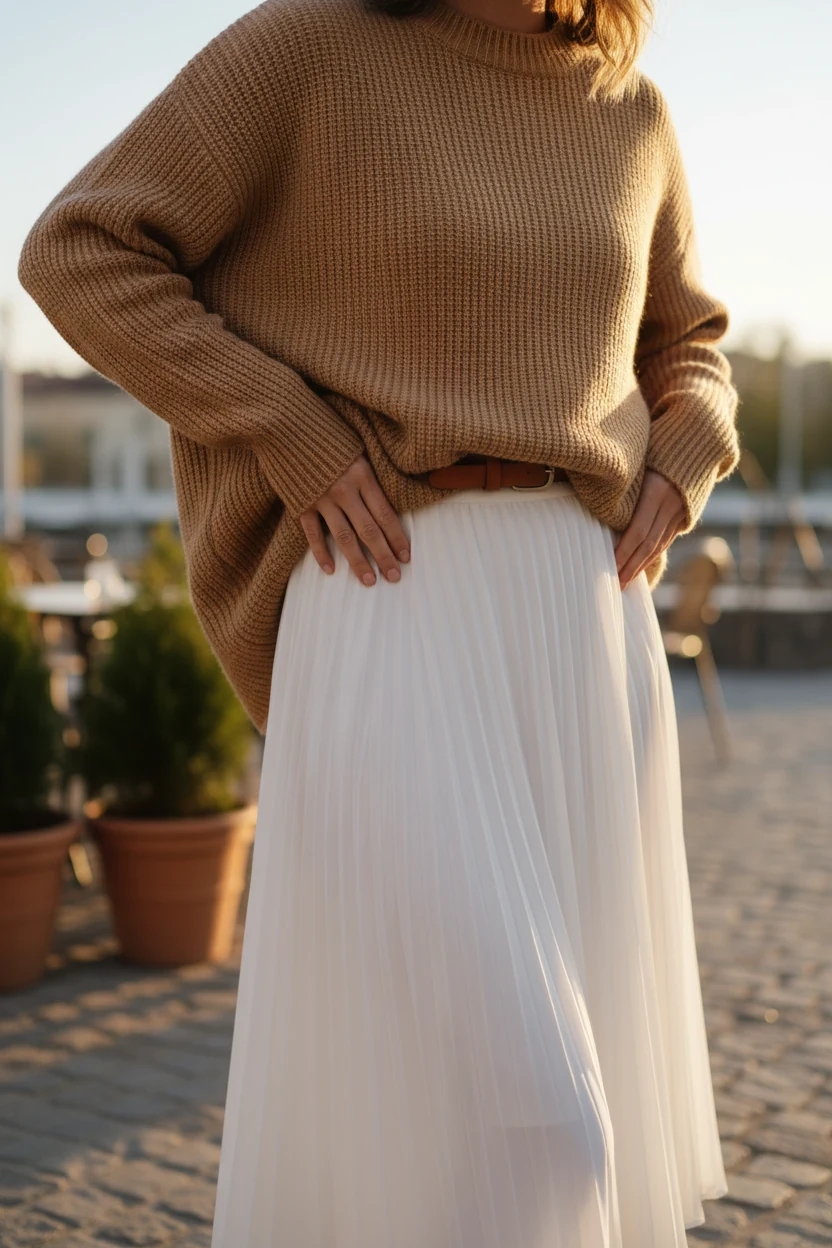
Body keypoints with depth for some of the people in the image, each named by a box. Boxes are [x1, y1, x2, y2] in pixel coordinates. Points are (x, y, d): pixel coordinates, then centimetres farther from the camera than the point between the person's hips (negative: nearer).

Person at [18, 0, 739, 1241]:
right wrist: (290, 434, -12)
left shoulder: (627, 110, 14)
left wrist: (677, 479, 6)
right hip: (394, 611, -6)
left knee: (572, 1055, 9)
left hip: (582, 620, 6)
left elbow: (685, 347, 28)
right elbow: (80, 256, -3)